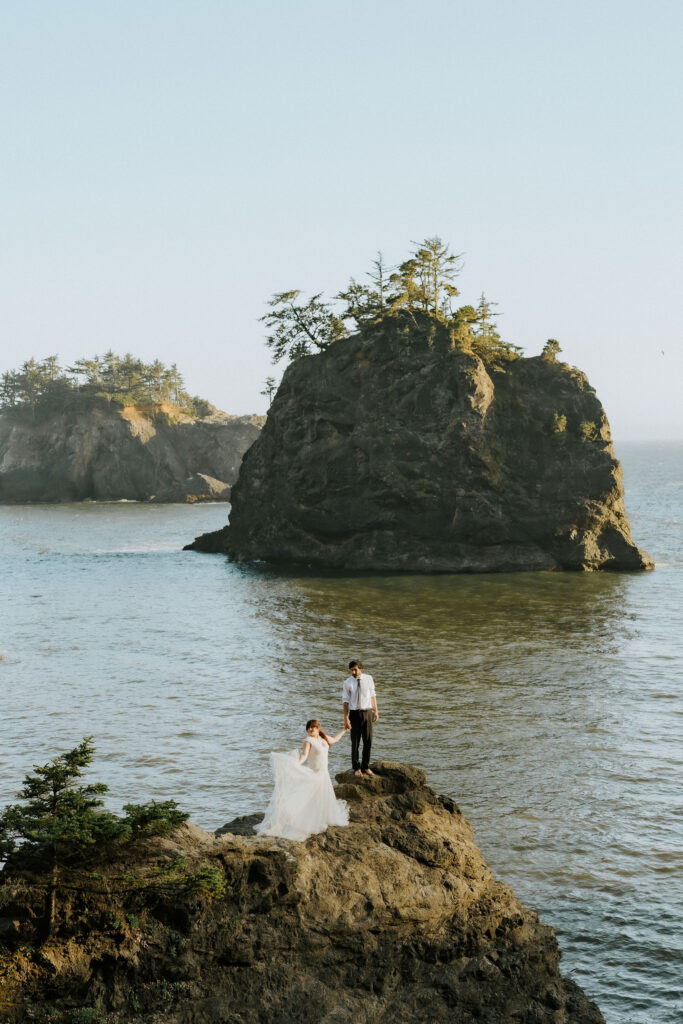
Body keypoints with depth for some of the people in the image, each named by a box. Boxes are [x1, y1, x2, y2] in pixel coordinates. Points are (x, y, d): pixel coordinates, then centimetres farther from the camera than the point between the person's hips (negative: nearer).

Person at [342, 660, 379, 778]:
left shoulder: (368, 679, -1)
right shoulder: (348, 683, -7)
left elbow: (372, 695, 7)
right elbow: (346, 701, -5)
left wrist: (376, 711, 5)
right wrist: (346, 718, -10)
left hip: (367, 712, 2)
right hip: (354, 713, -2)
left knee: (368, 741, 6)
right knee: (355, 742, 4)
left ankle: (365, 767, 20)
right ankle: (356, 768, 16)